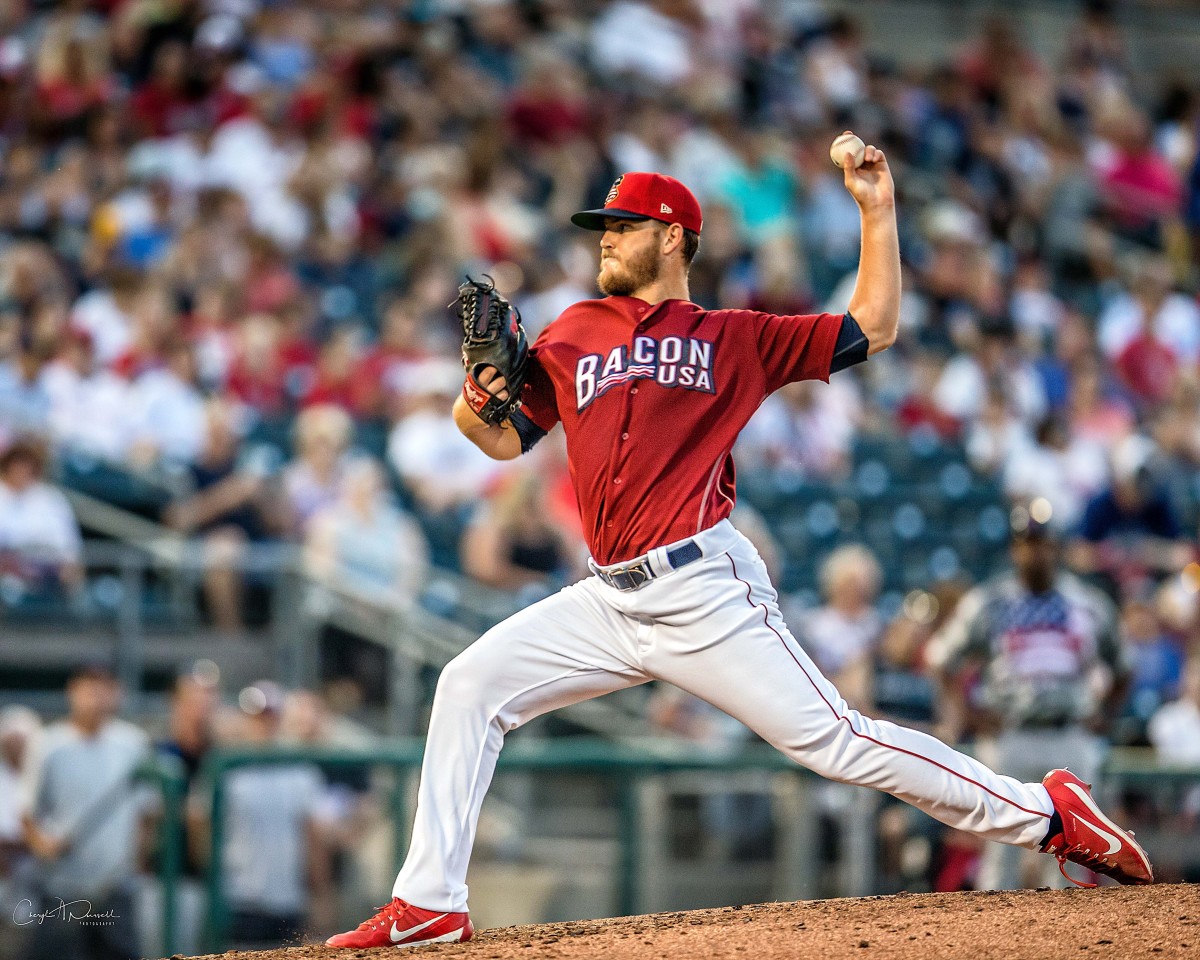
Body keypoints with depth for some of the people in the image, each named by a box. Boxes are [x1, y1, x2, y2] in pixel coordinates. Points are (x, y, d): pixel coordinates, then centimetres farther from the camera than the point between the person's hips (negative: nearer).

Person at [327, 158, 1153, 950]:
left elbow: (873, 330, 7)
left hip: (706, 590, -5)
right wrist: (474, 404, -6)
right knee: (471, 684, -3)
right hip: (612, 600, 5)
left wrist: (878, 213, 1)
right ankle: (430, 904, 0)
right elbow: (506, 438, 15)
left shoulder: (735, 339, 7)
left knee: (836, 740, -12)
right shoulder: (574, 335, 17)